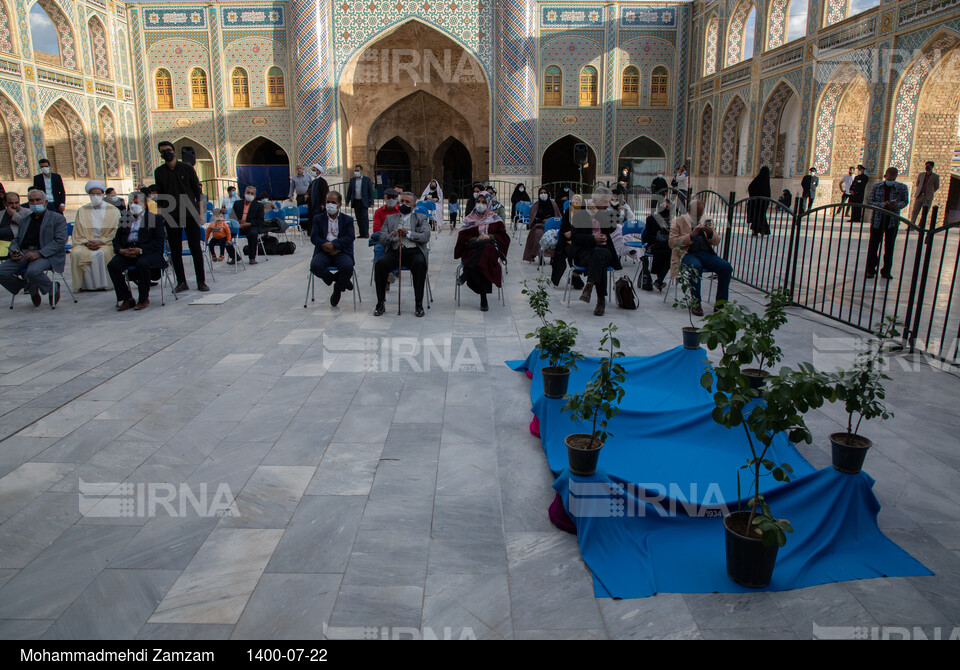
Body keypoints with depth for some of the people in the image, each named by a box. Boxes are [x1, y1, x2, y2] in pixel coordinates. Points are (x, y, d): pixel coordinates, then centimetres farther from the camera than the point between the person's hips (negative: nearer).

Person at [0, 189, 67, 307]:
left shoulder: (57, 218, 7)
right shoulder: (24, 219, 26)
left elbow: (60, 241, -6)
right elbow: (16, 239, 26)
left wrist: (39, 254, -18)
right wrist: (13, 250, 0)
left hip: (46, 254, -6)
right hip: (23, 253, 6)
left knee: (33, 272, -36)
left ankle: (53, 288, -5)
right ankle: (31, 288, 5)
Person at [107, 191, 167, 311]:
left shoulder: (154, 218, 10)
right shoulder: (124, 219, 26)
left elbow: (159, 241, -3)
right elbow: (116, 239, 19)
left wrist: (141, 250, -16)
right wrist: (120, 250, -6)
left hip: (147, 252, -5)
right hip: (126, 252, 5)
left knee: (142, 264, -36)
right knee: (112, 265, -23)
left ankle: (144, 299, -20)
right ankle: (126, 299, -13)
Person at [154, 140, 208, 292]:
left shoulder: (187, 168, 3)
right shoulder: (159, 172, 8)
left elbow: (198, 191, 5)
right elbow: (160, 196, 13)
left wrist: (200, 212, -1)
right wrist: (160, 214, 7)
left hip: (190, 214, -2)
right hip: (171, 216, 2)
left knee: (196, 249, -1)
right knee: (175, 250, 3)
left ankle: (201, 281, 5)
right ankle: (181, 282, 10)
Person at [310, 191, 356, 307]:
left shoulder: (348, 220, 12)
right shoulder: (319, 219, 16)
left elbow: (351, 237, -3)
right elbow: (314, 237, 4)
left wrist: (334, 244, -18)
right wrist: (326, 246, -15)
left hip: (341, 251, -1)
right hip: (324, 251, 1)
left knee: (348, 266, -33)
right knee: (315, 266, -31)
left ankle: (338, 289, -5)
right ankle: (337, 279, -6)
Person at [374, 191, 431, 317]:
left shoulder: (421, 218, 18)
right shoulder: (390, 218, 23)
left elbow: (426, 237, 2)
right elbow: (382, 239, 11)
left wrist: (408, 233, -9)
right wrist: (394, 235, -10)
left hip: (413, 251, -1)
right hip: (394, 251, 2)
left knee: (420, 264, -36)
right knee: (380, 264, -29)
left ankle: (419, 304, -28)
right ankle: (381, 303, -20)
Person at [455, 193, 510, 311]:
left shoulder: (495, 219, 16)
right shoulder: (469, 219, 17)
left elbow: (503, 236, 12)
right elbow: (463, 237, 9)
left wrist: (490, 237, -6)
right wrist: (476, 239, -9)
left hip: (491, 249, 0)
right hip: (473, 250, 0)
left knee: (486, 250, -41)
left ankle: (465, 275, -46)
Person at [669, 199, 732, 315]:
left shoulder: (707, 221, 22)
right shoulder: (679, 221, 8)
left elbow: (716, 242, 19)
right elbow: (672, 243, -4)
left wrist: (710, 233, -3)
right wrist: (691, 235, -13)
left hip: (706, 253, 5)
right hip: (688, 254, -4)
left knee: (726, 267, -23)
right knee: (696, 267, -39)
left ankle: (720, 303, -16)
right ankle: (695, 304, -29)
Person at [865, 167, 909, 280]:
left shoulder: (902, 188, 2)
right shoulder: (876, 187, 2)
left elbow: (905, 201, 9)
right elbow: (869, 202, -1)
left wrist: (897, 205, -13)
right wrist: (882, 204, -19)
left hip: (893, 220, 0)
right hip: (878, 218, 0)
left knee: (889, 246, 4)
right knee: (873, 245, 1)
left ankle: (886, 271, 13)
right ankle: (870, 270, 12)